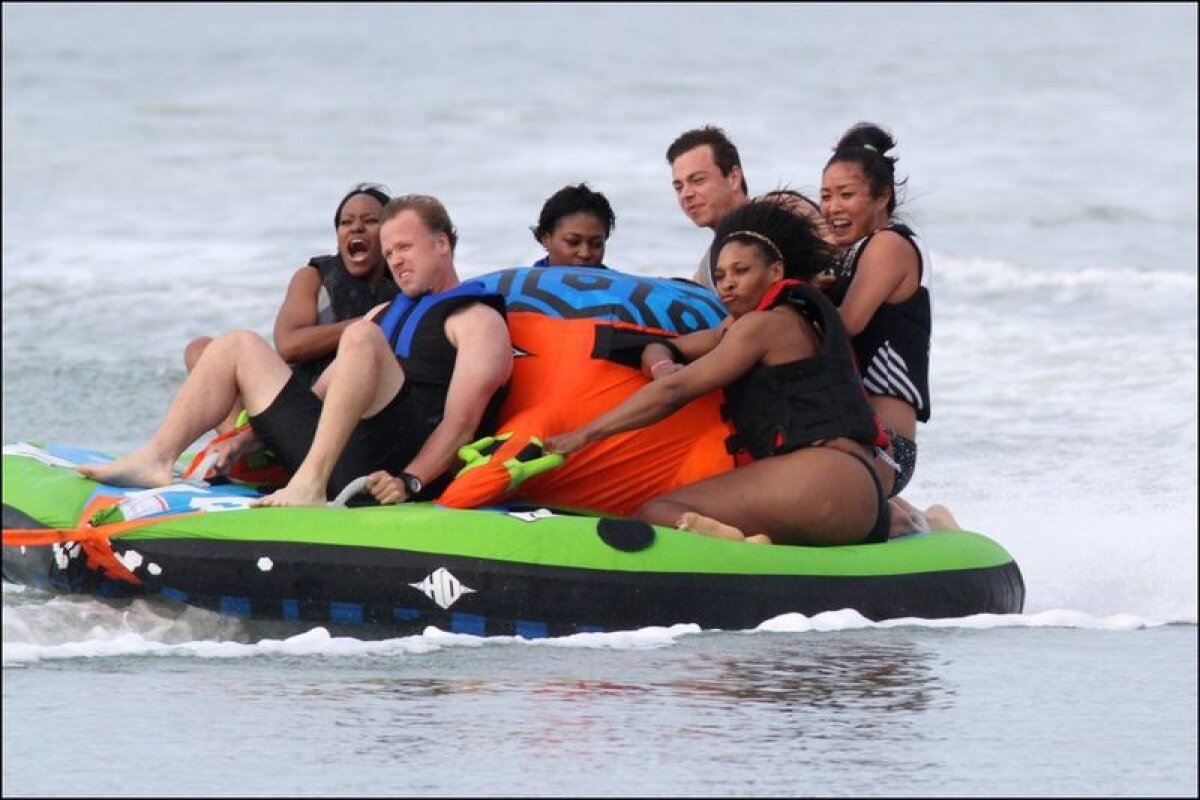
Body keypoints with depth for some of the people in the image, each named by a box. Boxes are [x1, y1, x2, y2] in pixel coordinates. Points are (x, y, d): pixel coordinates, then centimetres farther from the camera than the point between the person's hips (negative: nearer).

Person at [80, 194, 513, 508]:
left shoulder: (478, 320, 6)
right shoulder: (385, 314, 32)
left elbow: (461, 421, -8)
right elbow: (322, 394, 29)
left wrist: (411, 482, -23)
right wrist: (250, 433, 16)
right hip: (335, 452, 8)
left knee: (361, 339, -31)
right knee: (239, 346, 11)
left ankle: (310, 483, -43)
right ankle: (157, 458, -10)